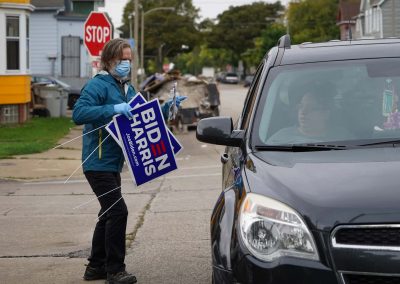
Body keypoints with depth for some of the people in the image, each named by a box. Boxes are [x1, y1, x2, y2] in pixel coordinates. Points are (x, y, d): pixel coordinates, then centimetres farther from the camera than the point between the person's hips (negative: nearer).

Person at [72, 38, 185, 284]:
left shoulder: (128, 89, 15)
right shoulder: (98, 85, -13)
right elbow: (78, 113, -27)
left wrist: (168, 107, 4)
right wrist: (113, 109, -35)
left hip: (112, 163, 10)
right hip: (98, 163, -10)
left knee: (109, 214, 16)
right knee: (118, 211, -12)